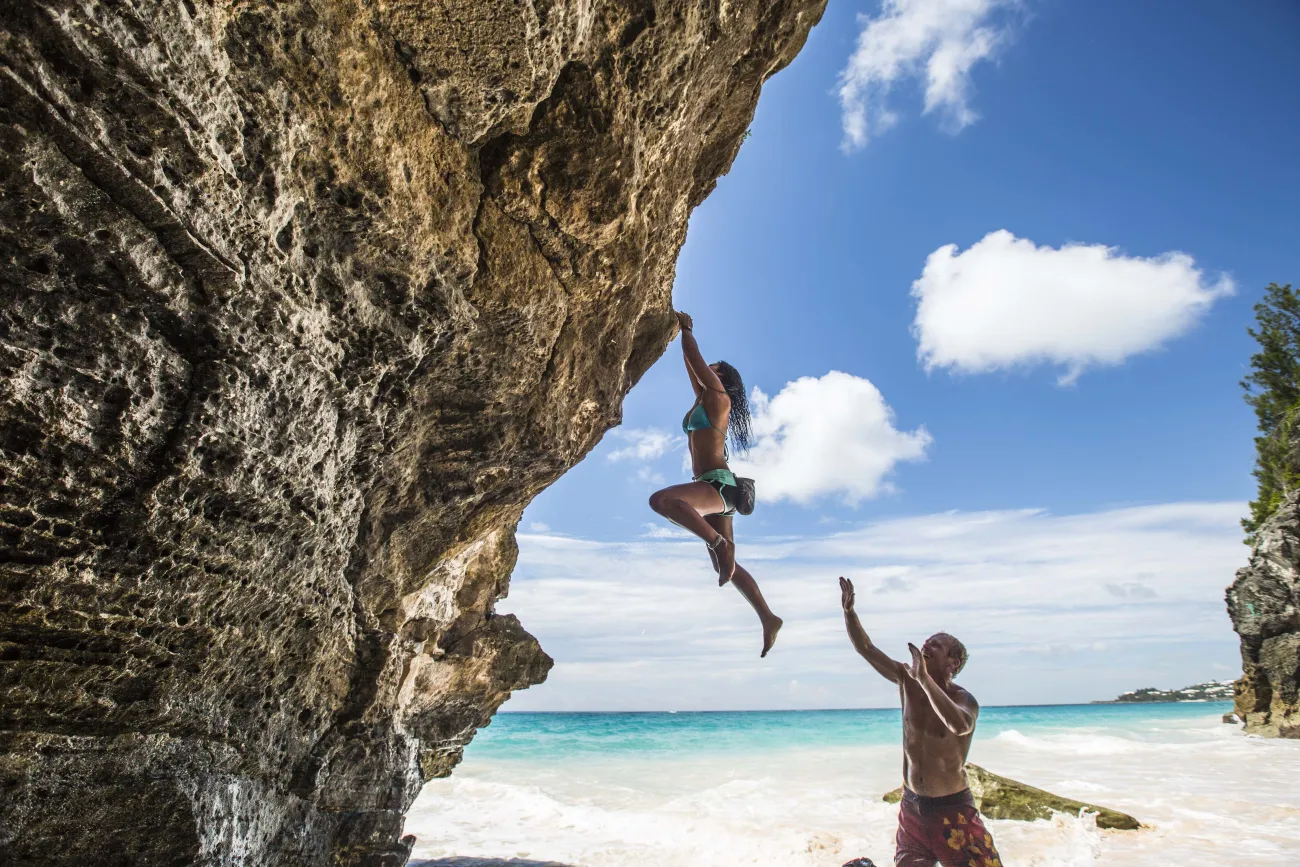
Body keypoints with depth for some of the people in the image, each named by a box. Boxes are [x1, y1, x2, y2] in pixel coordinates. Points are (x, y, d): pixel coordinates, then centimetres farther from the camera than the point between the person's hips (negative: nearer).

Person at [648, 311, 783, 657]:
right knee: (725, 567, 12)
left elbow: (695, 359, -1)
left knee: (661, 499, -35)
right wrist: (684, 333, 34)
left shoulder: (719, 396, -2)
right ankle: (768, 619, 18)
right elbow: (691, 364, 29)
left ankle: (721, 543, -26)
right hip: (712, 491, 10)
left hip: (719, 485, -10)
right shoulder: (703, 400, 21)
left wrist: (686, 330, 12)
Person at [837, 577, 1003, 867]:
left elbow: (960, 726, -41)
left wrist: (924, 679, -46)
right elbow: (866, 648, -6)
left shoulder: (964, 700, -17)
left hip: (952, 810, -4)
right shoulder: (908, 681, -4)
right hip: (911, 807, 5)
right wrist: (849, 610, -19)